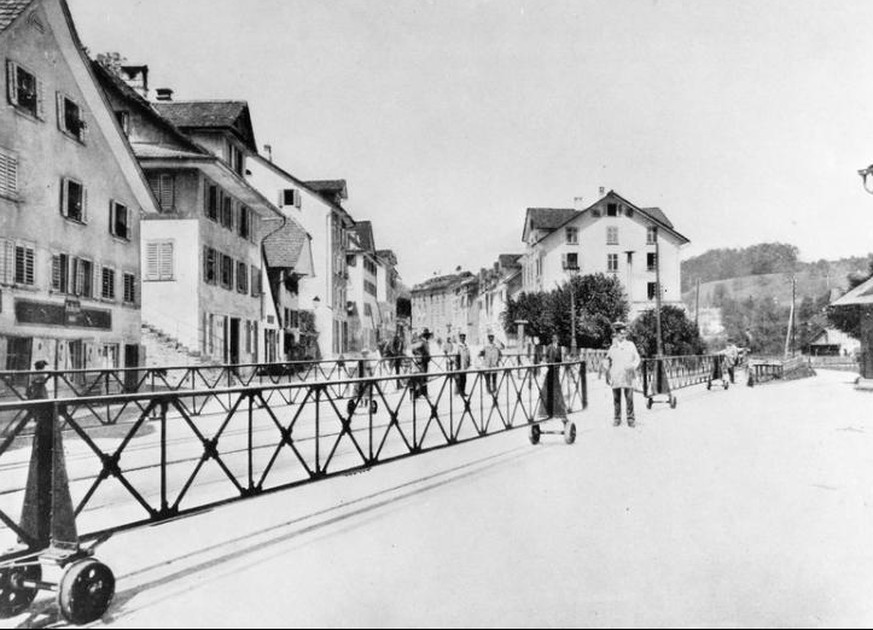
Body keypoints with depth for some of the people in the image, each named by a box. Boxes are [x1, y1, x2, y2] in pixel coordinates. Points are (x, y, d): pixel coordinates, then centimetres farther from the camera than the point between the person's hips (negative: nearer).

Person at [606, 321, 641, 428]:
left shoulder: (630, 345, 9)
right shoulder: (612, 348, 11)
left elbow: (637, 358, 9)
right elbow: (608, 362, 16)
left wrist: (633, 366, -10)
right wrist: (607, 376, 13)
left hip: (627, 376, -1)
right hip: (615, 377, 1)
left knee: (629, 398, -4)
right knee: (616, 399, 2)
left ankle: (630, 418, 3)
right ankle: (617, 418, 10)